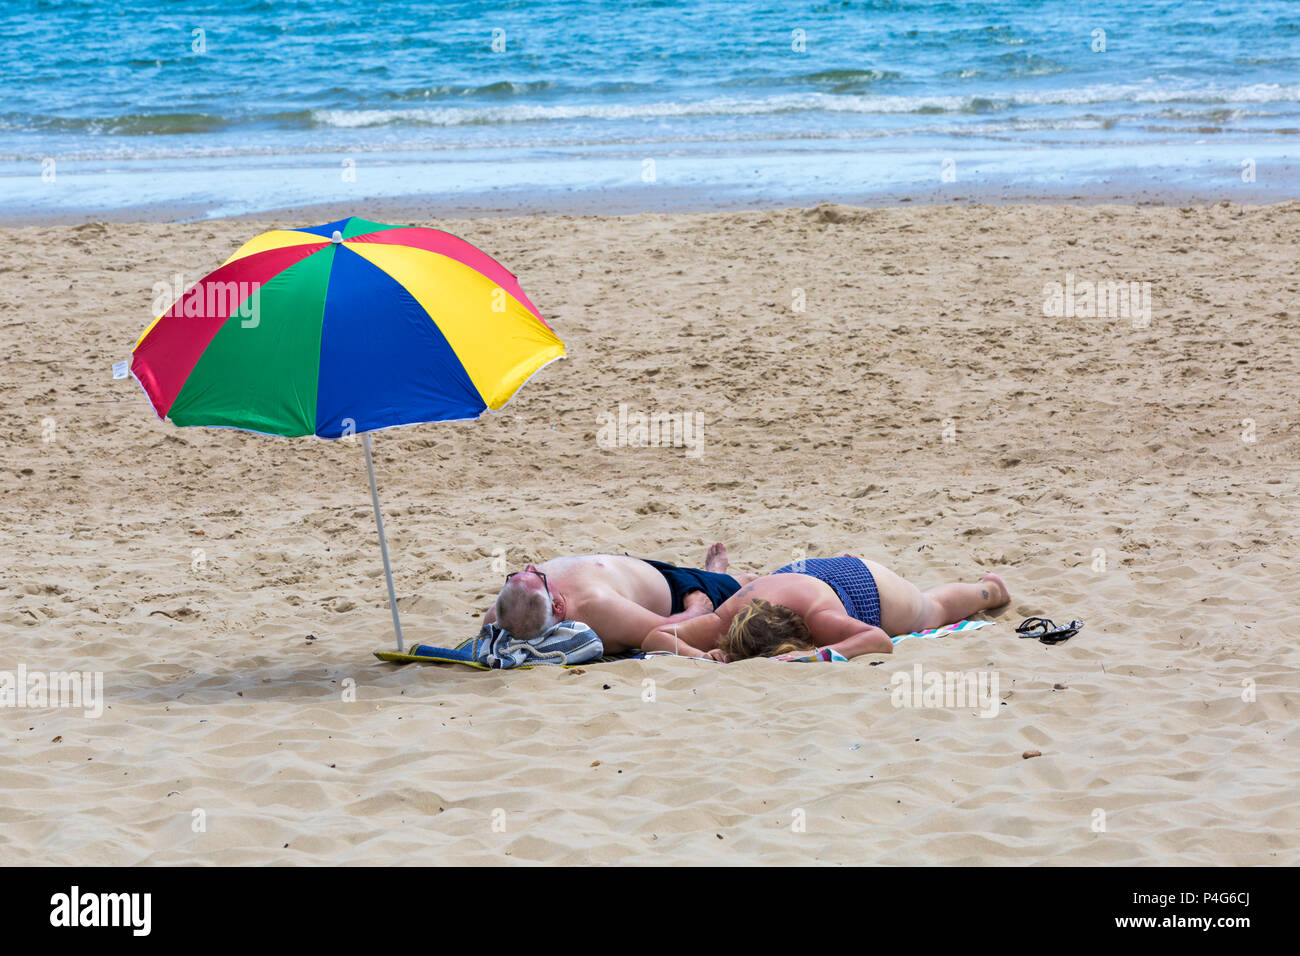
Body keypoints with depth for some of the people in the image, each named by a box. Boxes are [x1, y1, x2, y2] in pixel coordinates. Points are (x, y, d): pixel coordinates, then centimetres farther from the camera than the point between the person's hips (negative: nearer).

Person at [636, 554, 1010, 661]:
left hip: (861, 583, -3)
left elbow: (880, 639, -56)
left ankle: (989, 590, 62)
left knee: (932, 611, 31)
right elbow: (653, 636, -41)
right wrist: (700, 655, -58)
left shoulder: (817, 616, -50)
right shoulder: (726, 622, -42)